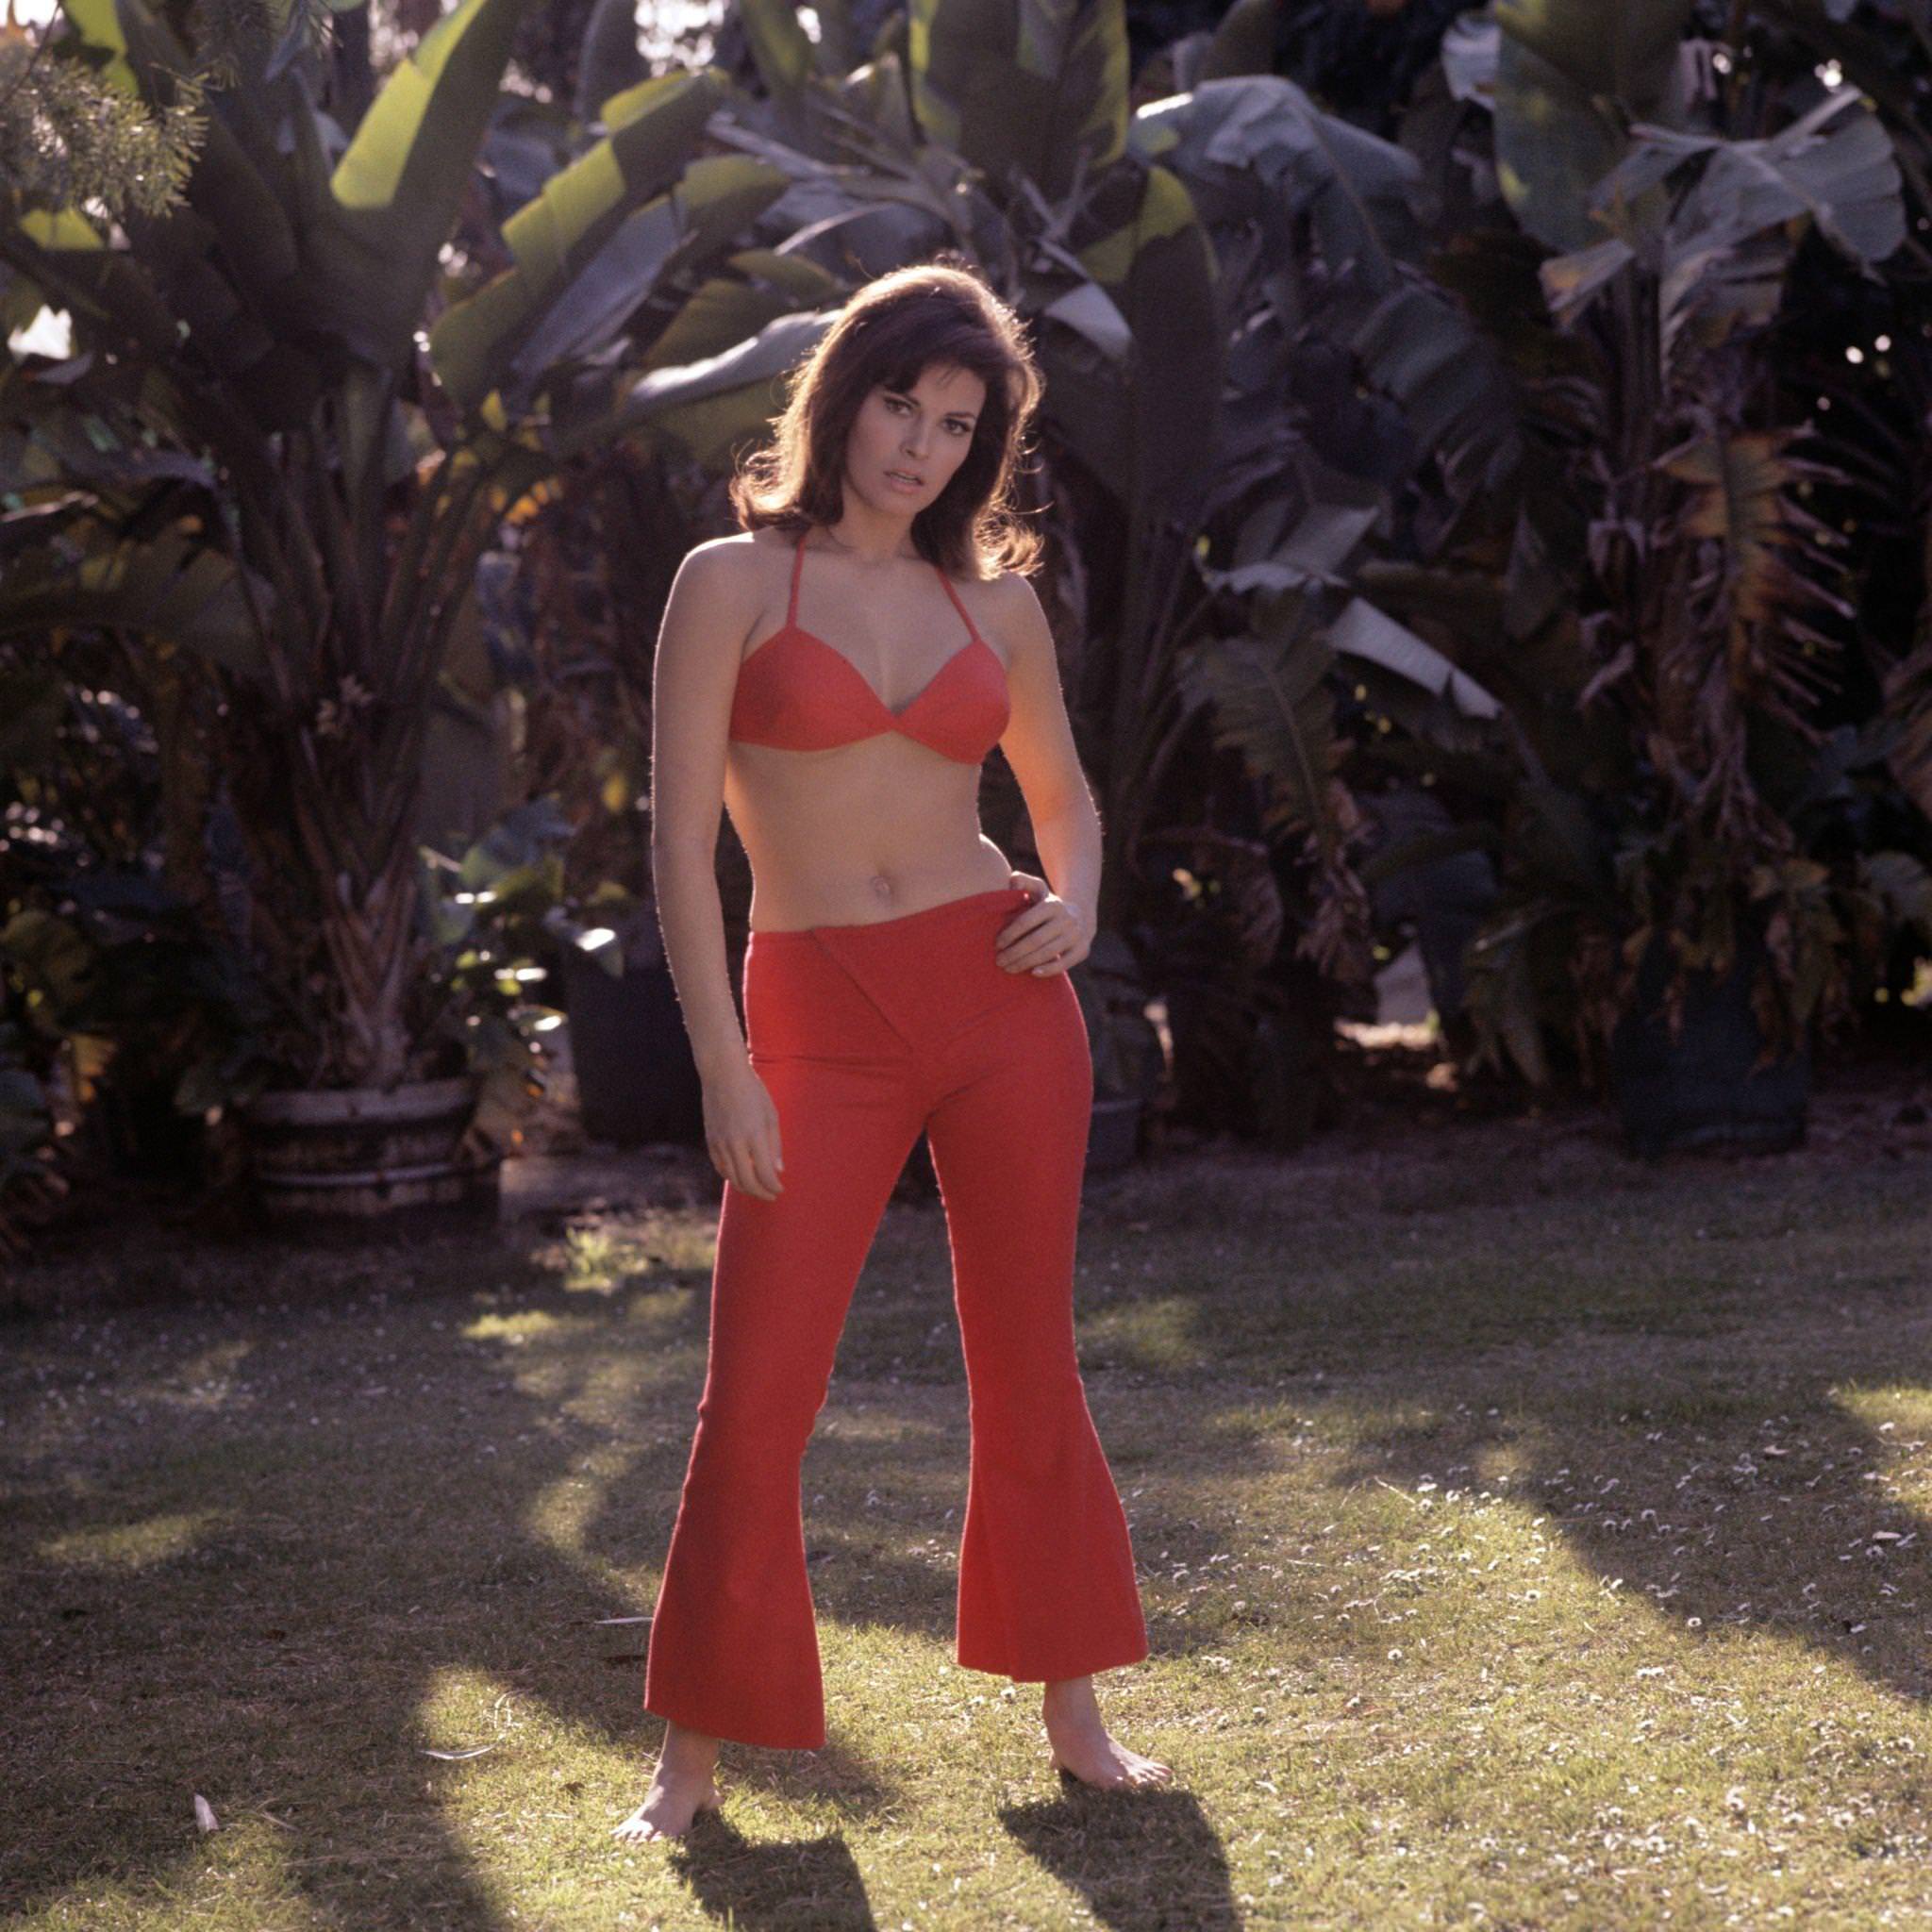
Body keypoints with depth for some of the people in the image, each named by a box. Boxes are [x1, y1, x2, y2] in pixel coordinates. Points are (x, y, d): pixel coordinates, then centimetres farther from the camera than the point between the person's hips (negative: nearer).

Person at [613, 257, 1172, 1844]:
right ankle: (694, 1750, 9)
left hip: (1000, 997, 3)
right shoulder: (735, 582, 0)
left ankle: (1074, 1714, 20)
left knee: (1030, 1369, 8)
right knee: (755, 1399, -4)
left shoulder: (994, 598, 10)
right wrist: (724, 1068, -10)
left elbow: (1064, 794, 22)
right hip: (820, 1024, -2)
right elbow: (682, 839, -4)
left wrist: (1077, 907, 0)